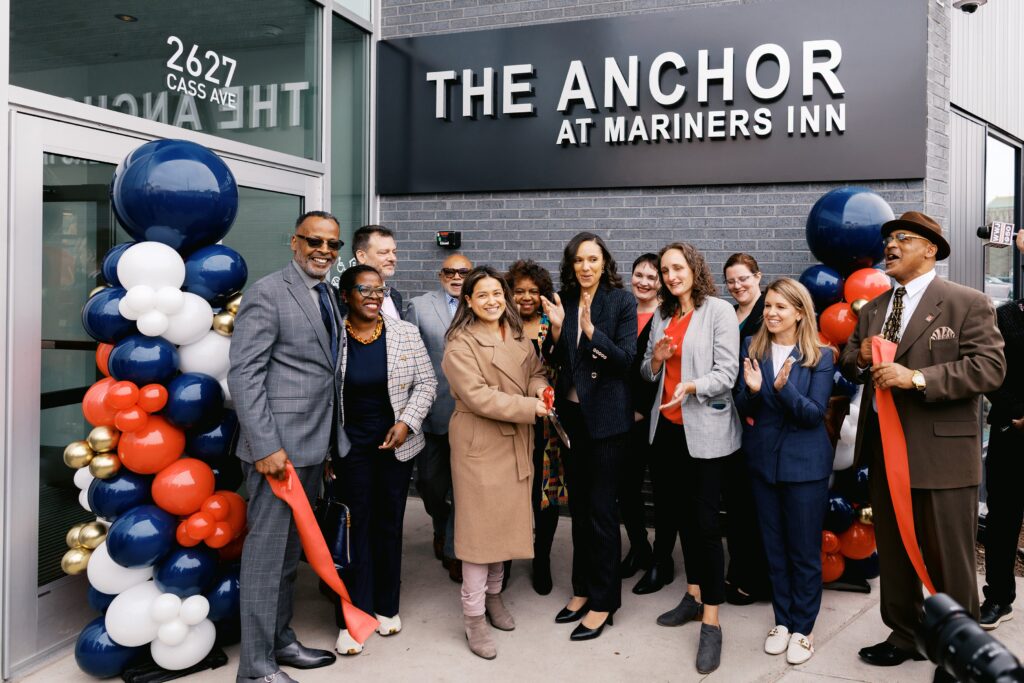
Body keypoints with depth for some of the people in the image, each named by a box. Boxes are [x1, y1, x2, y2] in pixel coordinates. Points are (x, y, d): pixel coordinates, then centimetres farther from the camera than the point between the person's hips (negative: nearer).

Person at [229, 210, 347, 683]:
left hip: (315, 446, 8)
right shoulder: (267, 293, -10)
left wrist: (332, 440, 10)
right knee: (267, 551, 0)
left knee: (290, 549, 18)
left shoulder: (327, 298, 14)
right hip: (279, 446, -8)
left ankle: (280, 641, 32)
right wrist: (265, 446, -21)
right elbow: (243, 374, -16)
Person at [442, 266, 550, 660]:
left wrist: (540, 389, -10)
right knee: (480, 525, -1)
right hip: (480, 443, -7)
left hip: (515, 443, 7)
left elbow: (535, 371, 15)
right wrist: (530, 407, -20)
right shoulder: (461, 343, -13)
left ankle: (493, 595, 32)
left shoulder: (518, 336, 9)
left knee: (507, 521, 14)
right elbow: (478, 396, -21)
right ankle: (473, 617, 10)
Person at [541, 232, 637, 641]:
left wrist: (591, 331, -27)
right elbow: (553, 361, 5)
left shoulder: (621, 302, -7)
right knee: (578, 504, 14)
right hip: (571, 412, 5)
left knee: (601, 508, 0)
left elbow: (626, 358, -14)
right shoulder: (563, 300, 5)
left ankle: (603, 602, 13)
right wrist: (557, 328, -13)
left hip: (606, 416, -5)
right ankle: (583, 588, 29)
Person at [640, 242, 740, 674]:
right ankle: (694, 596, 28)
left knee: (705, 522, -6)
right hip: (667, 428, 6)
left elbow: (727, 373, -14)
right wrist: (656, 359, -5)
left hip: (704, 430, -6)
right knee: (681, 514, 13)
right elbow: (648, 374, 16)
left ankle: (711, 622, 1)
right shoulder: (662, 316, 12)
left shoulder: (719, 311, -7)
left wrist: (692, 386, -30)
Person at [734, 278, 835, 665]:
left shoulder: (820, 357, -8)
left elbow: (815, 413, -14)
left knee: (804, 551, 7)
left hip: (804, 464, -3)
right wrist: (751, 390, -24)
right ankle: (782, 621, 29)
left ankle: (802, 629, 22)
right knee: (774, 548, 14)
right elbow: (743, 409, -2)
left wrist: (783, 388, -30)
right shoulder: (752, 349, -1)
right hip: (763, 461, 3)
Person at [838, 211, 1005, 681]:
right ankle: (905, 635, 33)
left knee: (948, 561, 4)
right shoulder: (873, 308, 14)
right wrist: (859, 356, -7)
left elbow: (989, 368, -16)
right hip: (883, 451, 6)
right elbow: (849, 367, 17)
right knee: (894, 553, 16)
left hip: (940, 453, -6)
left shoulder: (968, 303, -5)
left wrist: (917, 377, -25)